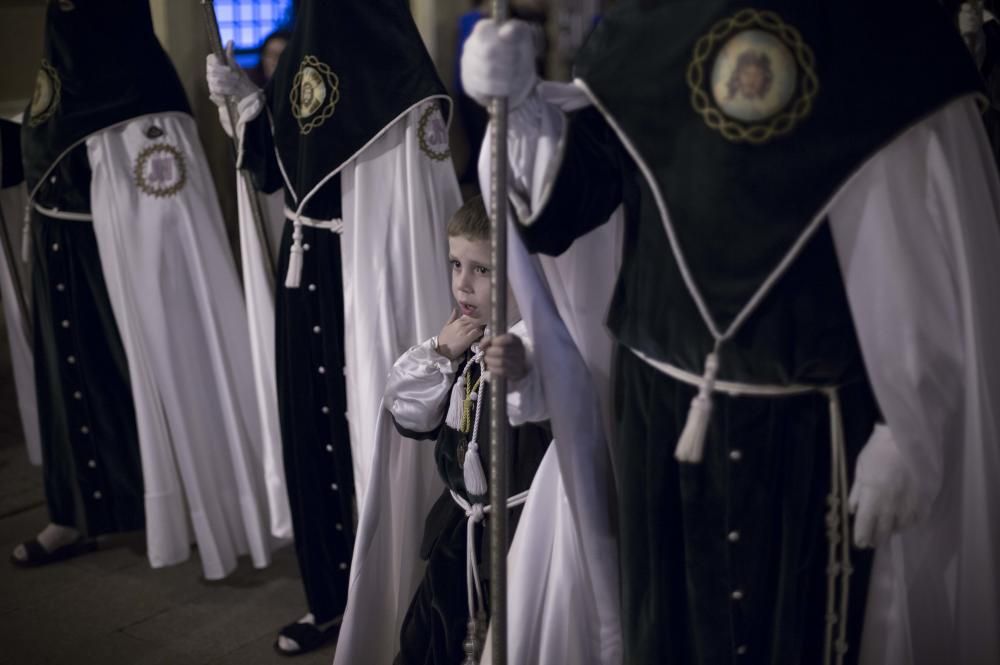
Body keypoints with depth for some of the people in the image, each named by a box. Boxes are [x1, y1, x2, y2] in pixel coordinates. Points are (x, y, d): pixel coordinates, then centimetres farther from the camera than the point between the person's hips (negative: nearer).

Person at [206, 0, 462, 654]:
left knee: (370, 427, 1)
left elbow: (421, 200, -16)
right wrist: (247, 100, 2)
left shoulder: (392, 66, -12)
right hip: (305, 272, 8)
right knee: (313, 429, 13)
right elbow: (276, 170, 15)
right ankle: (333, 594, 29)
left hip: (368, 277, -8)